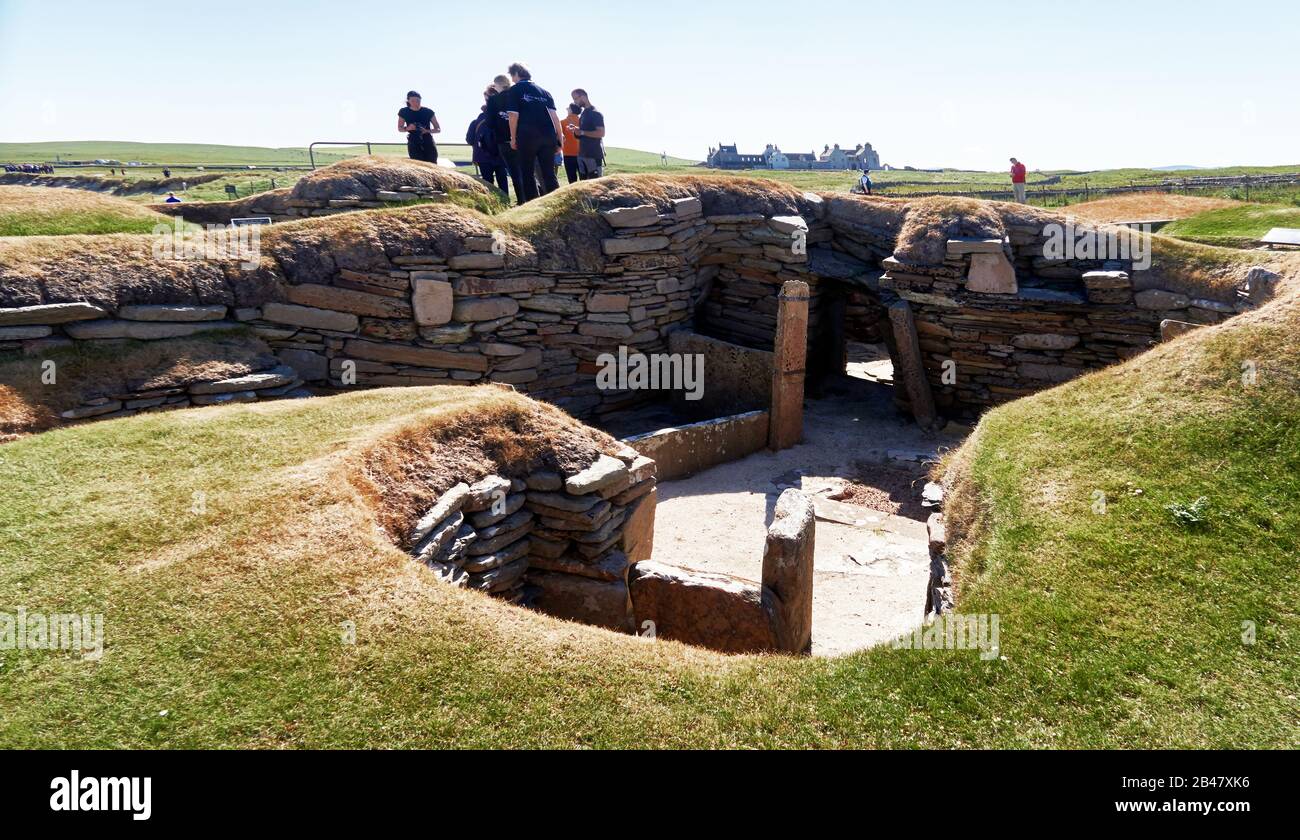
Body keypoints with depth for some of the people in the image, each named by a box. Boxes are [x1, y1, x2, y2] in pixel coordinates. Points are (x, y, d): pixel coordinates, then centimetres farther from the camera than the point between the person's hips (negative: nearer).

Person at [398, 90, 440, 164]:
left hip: (428, 142, 1)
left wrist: (427, 131, -17)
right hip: (413, 144, 0)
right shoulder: (404, 112, 0)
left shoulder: (428, 112, -2)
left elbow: (438, 129, 3)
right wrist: (407, 128, -11)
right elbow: (399, 128, 12)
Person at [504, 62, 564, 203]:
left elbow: (513, 115, -4)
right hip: (548, 135, 4)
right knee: (549, 174, 6)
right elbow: (554, 115, 9)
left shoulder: (514, 90, 5)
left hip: (527, 136, -4)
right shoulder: (543, 91, 18)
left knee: (527, 174, 3)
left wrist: (513, 138, 3)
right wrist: (560, 136, 10)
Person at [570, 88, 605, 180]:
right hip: (582, 154, 9)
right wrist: (576, 132, 4)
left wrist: (582, 132, -18)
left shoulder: (596, 113, -9)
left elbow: (601, 133, -18)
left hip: (594, 155, -9)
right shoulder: (583, 114, 18)